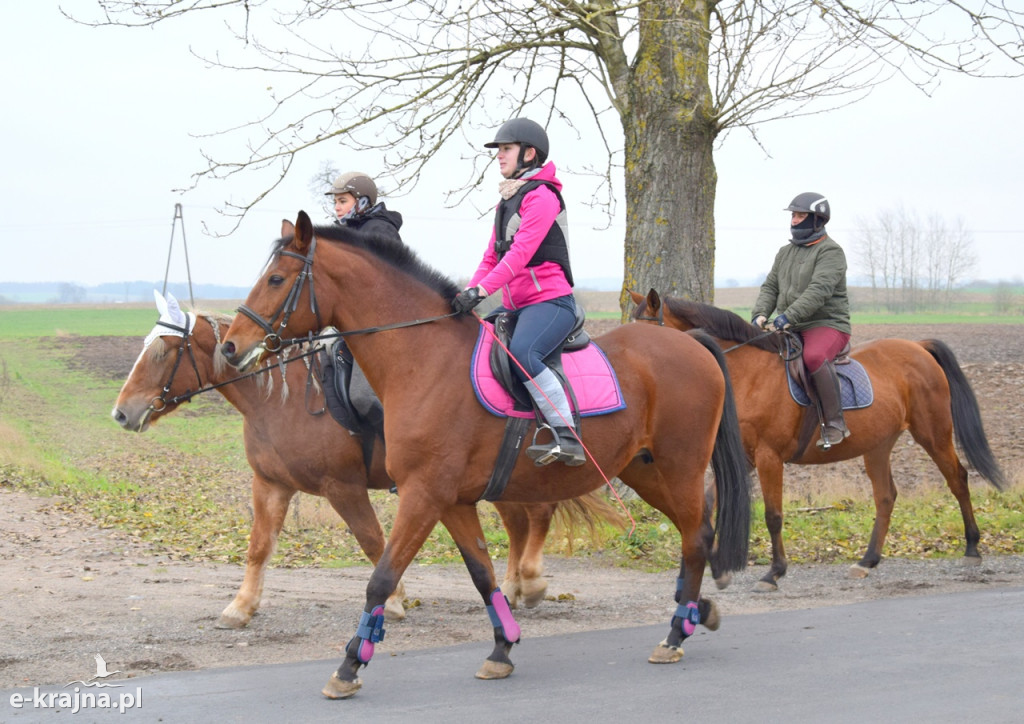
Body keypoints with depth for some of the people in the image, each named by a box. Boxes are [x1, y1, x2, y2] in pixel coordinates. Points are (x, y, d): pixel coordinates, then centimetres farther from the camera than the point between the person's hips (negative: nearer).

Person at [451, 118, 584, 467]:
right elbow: (492, 257, 20)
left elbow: (521, 252, -20)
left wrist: (481, 290, -28)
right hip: (516, 307, 10)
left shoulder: (541, 196, -9)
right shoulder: (506, 201, 20)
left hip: (550, 301, -10)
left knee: (521, 352, -35)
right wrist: (467, 295, 4)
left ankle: (568, 438, -36)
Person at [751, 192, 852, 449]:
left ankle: (835, 425, -29)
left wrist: (789, 316, -32)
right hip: (789, 329, 8)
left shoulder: (830, 252, -9)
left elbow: (819, 290, -22)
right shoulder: (785, 252, 17)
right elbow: (770, 287, 14)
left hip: (827, 324, -8)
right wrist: (760, 314, -7)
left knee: (814, 356, -38)